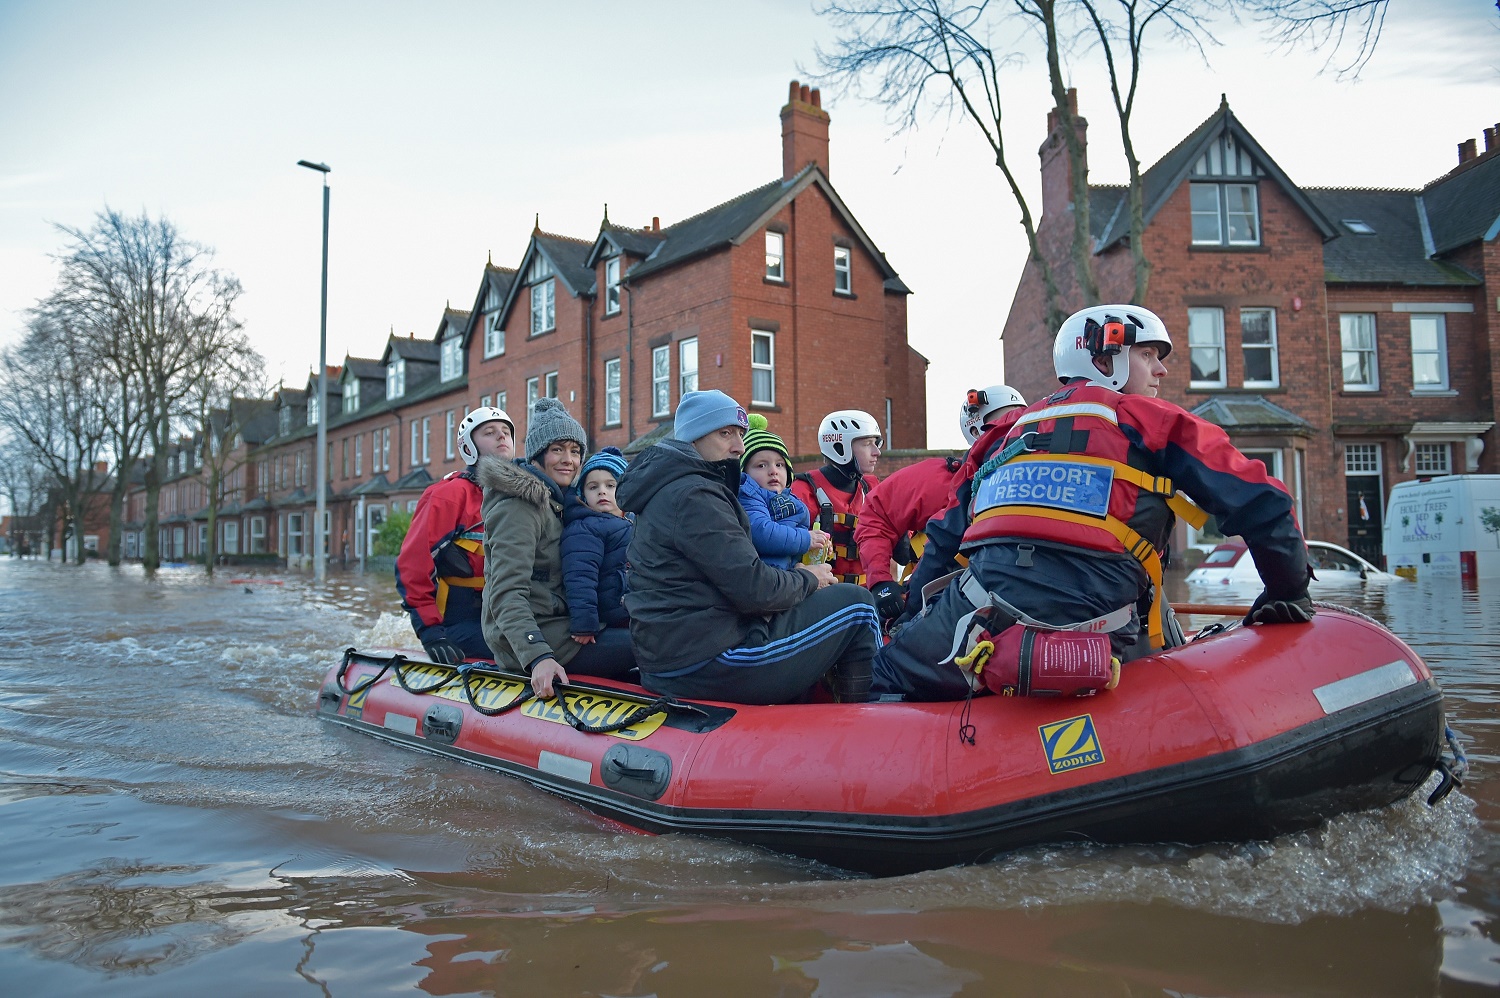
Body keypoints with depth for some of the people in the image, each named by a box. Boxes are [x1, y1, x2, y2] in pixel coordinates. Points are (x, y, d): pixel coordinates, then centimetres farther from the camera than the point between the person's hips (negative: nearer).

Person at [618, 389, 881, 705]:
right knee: (856, 604, -3)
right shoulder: (693, 494, -15)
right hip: (707, 664, -10)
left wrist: (796, 576, 2)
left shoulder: (666, 490, 17)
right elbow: (752, 589, -19)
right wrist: (807, 580, -1)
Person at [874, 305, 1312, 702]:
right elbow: (1258, 504, 14)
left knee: (883, 679, 15)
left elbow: (947, 537, 31)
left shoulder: (1012, 425, 28)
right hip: (1099, 629, -2)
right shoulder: (1155, 420, 18)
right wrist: (1288, 592, 28)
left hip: (987, 602, 3)